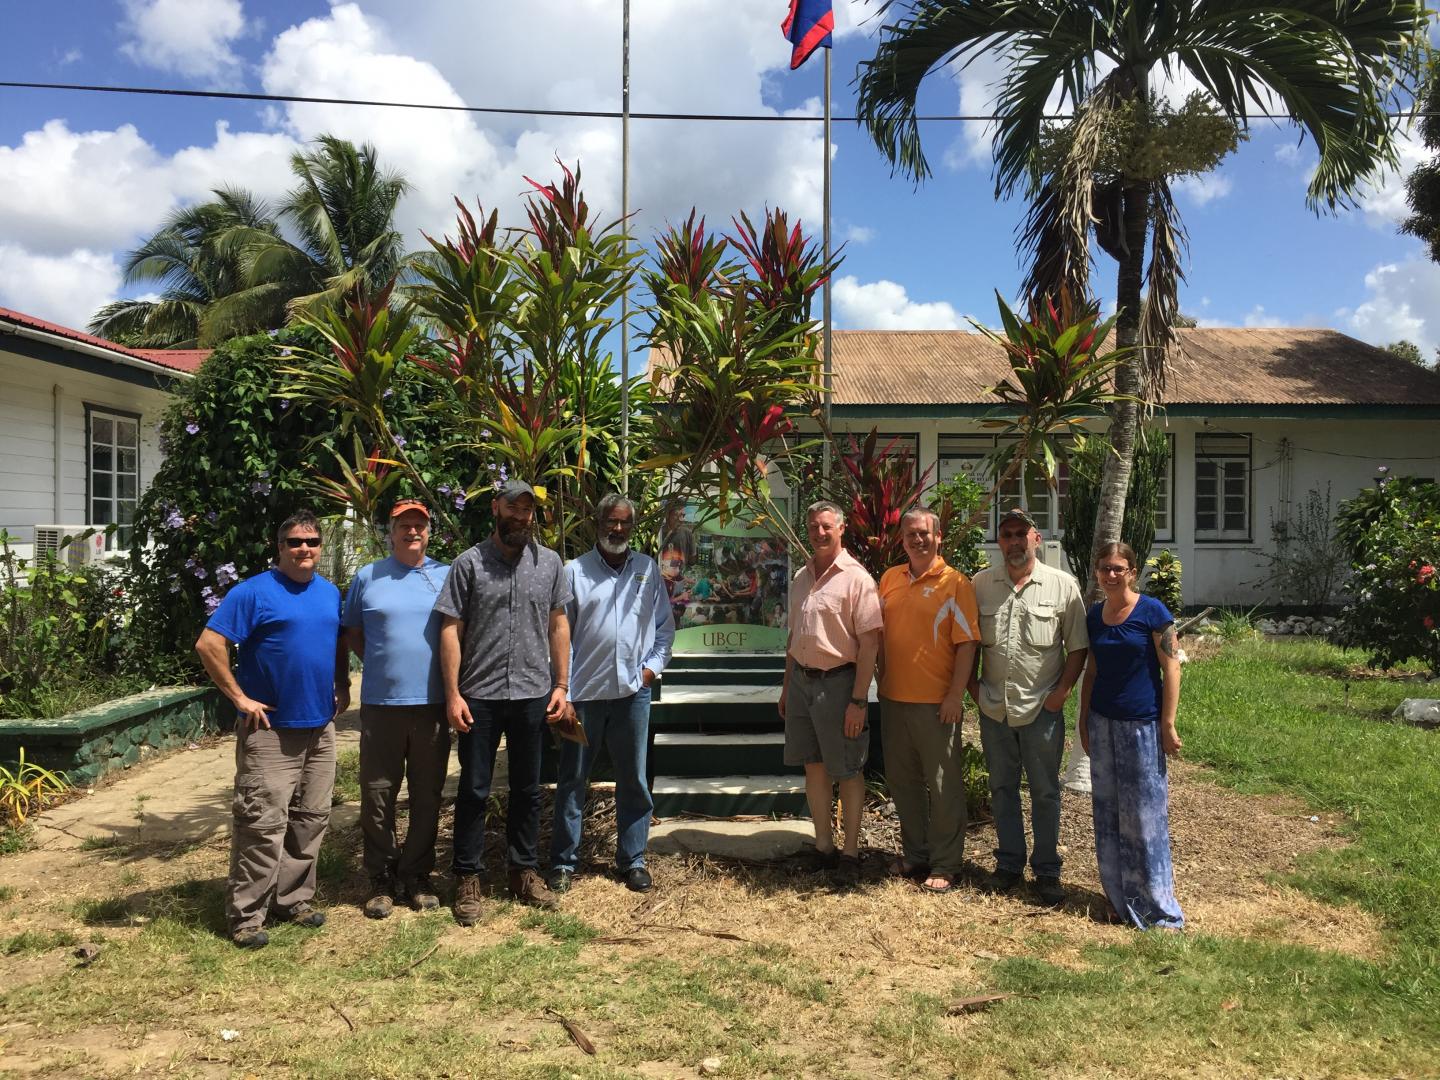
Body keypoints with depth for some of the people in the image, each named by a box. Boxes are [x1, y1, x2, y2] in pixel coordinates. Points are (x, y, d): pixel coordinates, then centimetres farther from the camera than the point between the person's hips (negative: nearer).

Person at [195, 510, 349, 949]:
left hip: (321, 727, 7)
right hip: (270, 729, -6)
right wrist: (239, 697, -14)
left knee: (311, 820, 12)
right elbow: (208, 644, -14)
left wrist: (342, 687, 11)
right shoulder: (254, 592, -9)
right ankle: (246, 917, 6)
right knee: (265, 823, -6)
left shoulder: (330, 593, 11)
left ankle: (293, 900, 26)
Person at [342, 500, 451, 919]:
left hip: (433, 704, 1)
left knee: (427, 797, 9)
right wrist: (381, 664, 2)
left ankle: (417, 876, 22)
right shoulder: (367, 577, 5)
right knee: (377, 797, 5)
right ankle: (382, 880, 18)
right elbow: (351, 632, 13)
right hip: (381, 705, 0)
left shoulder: (447, 577, 5)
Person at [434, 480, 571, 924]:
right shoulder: (469, 563, -3)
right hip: (480, 696, -2)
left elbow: (558, 625, 9)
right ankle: (467, 879, 19)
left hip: (534, 695, 3)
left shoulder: (550, 563, 5)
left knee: (527, 789, 13)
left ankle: (525, 871, 27)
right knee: (473, 790, 6)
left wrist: (561, 684, 4)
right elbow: (451, 630, -4)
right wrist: (453, 694, -9)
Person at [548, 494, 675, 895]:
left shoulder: (647, 569, 8)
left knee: (633, 782, 10)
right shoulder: (575, 571, 0)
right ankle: (563, 862, 18)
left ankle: (632, 860, 22)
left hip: (632, 692, 2)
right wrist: (563, 690, -7)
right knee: (571, 781, 6)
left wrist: (652, 666, 1)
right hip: (584, 693, -2)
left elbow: (665, 625, 14)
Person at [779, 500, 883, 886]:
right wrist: (787, 685, 18)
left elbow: (869, 642, -15)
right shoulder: (801, 578, 11)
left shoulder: (856, 578, -11)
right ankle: (823, 848, 24)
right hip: (802, 680, 7)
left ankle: (850, 854, 15)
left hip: (838, 681, -7)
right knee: (813, 767, 12)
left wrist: (858, 700, -18)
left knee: (848, 772, 4)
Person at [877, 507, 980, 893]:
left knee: (944, 785, 3)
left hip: (936, 702, -6)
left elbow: (966, 643, -11)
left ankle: (945, 865, 15)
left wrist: (956, 694, -15)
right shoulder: (890, 579, 9)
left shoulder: (955, 583, -8)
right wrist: (882, 681, 11)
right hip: (893, 699, 6)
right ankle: (914, 854, 31)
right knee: (902, 780, 15)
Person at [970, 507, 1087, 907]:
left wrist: (1062, 691, -8)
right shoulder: (980, 584, 3)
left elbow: (1077, 646, -1)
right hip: (994, 708, 3)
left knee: (1045, 792, 7)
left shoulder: (1063, 585, -4)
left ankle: (1047, 870, 21)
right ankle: (1009, 863, 28)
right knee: (1002, 788, 13)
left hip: (1042, 709, -2)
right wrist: (971, 684, 3)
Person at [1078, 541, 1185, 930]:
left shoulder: (1152, 612, -9)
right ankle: (1120, 900, 22)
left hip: (1143, 725, -5)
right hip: (1103, 724, 5)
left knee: (1146, 817, 0)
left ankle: (1158, 908, 11)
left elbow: (1171, 669, -9)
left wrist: (1168, 725, -11)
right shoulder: (1094, 616, 6)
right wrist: (1083, 721, 12)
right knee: (1108, 814, 10)